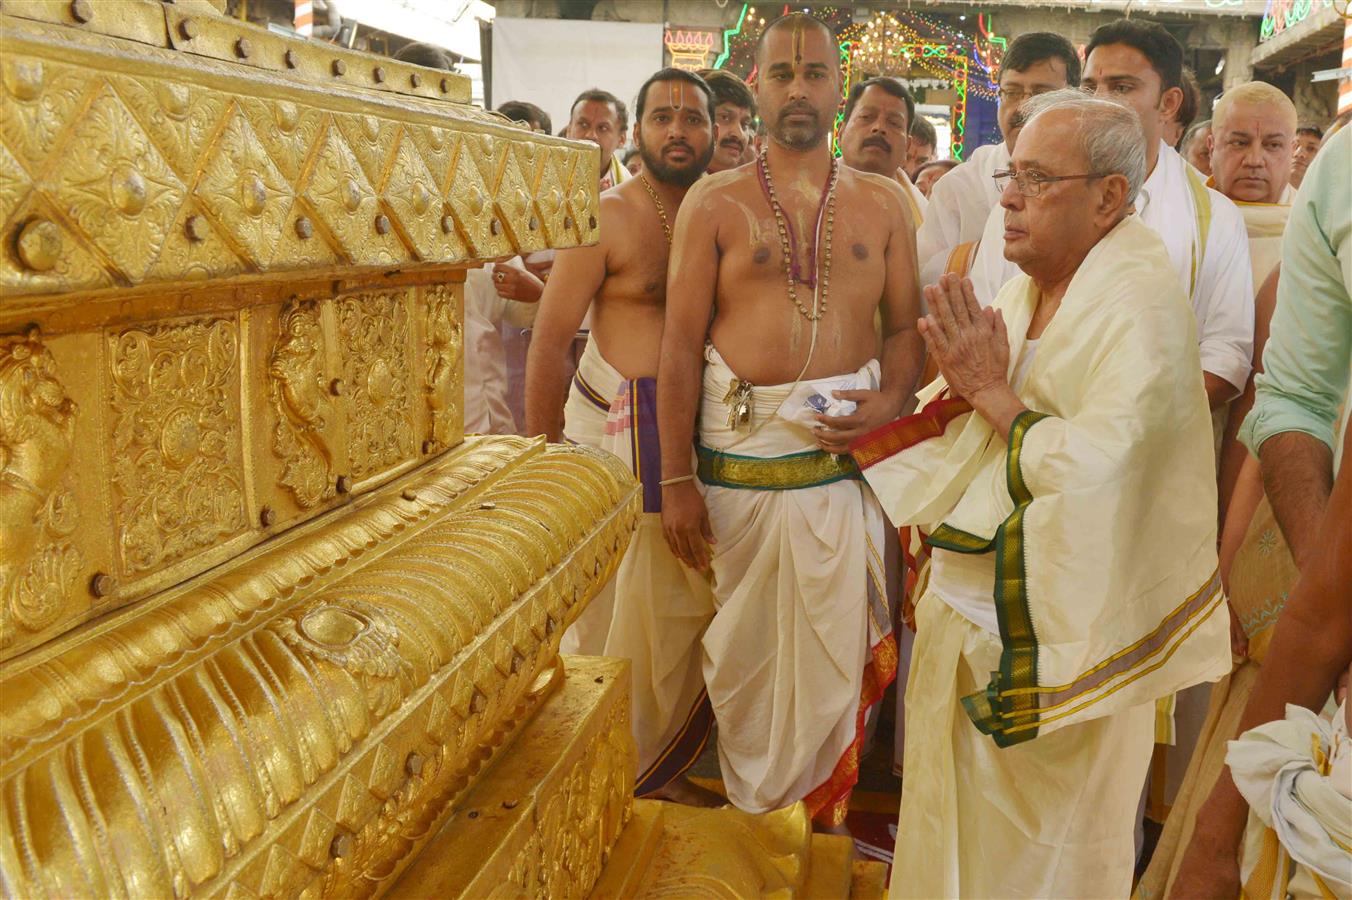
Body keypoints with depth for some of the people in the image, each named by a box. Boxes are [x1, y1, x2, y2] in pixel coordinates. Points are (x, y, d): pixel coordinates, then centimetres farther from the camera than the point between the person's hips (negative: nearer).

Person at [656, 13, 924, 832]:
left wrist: (892, 398, -12)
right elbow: (681, 343, -2)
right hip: (737, 452, -1)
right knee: (745, 645, 10)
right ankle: (753, 808, 29)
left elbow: (907, 326, 10)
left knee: (837, 642, 7)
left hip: (845, 449, 1)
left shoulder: (882, 203, 9)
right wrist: (675, 479, -6)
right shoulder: (715, 203, 2)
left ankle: (824, 811, 28)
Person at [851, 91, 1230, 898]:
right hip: (970, 603, 7)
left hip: (1054, 634, -7)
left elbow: (1097, 468, -30)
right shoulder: (1029, 286, 5)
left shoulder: (1138, 302, -19)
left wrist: (992, 392, -20)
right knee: (956, 826, 21)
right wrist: (960, 387, -8)